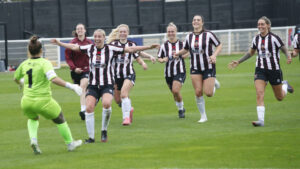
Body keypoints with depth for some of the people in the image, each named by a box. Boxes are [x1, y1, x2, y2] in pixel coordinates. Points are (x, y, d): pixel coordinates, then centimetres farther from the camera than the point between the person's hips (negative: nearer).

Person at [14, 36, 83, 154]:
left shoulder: (24, 64, 4)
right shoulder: (44, 63, -11)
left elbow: (16, 79, 22)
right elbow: (54, 79, -27)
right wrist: (71, 86, -24)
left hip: (26, 101, 4)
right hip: (43, 101, -4)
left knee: (32, 118, 35)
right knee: (59, 120, 22)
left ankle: (33, 139, 10)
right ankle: (70, 143, 35)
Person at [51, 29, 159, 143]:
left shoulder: (110, 49, -2)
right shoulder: (89, 48, 6)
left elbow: (130, 49, -2)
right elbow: (74, 47, 18)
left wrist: (148, 47, -5)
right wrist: (59, 43, 22)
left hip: (107, 84, -3)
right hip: (93, 85, 3)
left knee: (106, 104, -29)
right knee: (89, 108, -12)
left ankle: (104, 130, -7)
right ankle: (91, 137, 0)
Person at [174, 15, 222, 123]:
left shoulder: (208, 34, -9)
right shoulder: (189, 37, 4)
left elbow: (219, 45, -3)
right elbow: (185, 49, 19)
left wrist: (214, 55, -20)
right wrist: (178, 53, -1)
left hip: (208, 67, -3)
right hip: (195, 68, 3)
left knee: (208, 93, -8)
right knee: (198, 92, -5)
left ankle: (214, 83, 28)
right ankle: (203, 116, 9)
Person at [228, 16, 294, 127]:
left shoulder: (274, 38, -12)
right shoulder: (256, 39, 3)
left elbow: (285, 50, -7)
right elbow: (251, 53, 19)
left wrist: (288, 57, -29)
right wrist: (238, 62, 15)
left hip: (274, 69, -3)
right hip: (260, 69, 3)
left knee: (279, 97, 11)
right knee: (259, 94, -17)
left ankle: (285, 86, 46)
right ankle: (261, 120, -21)